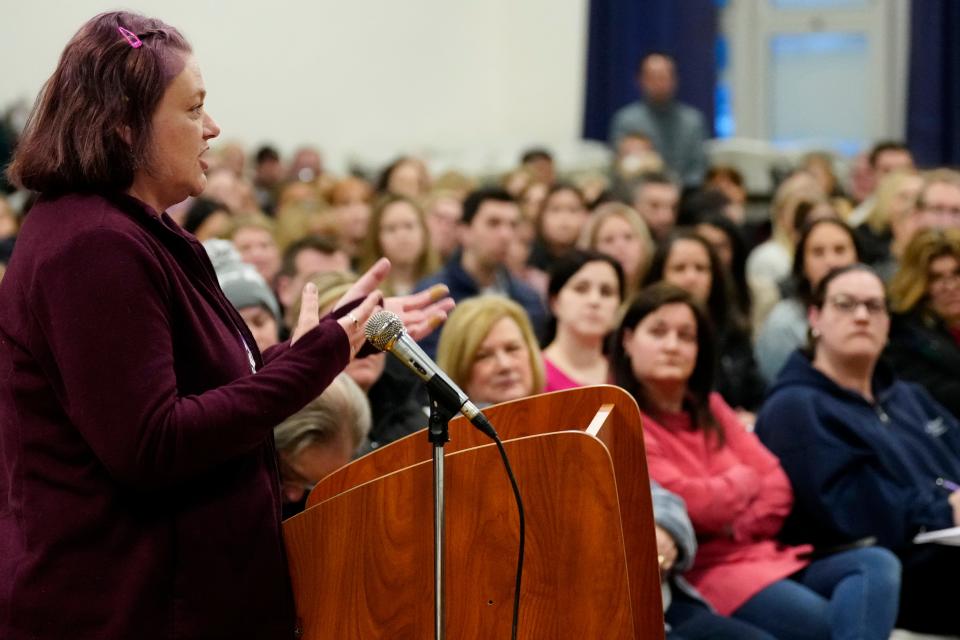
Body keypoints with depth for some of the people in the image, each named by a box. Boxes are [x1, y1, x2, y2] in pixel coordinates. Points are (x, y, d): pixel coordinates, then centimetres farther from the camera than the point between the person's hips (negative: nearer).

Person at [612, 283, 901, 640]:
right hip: (701, 573, -8)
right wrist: (744, 480, 5)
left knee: (878, 565, -16)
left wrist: (736, 529, -9)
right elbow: (689, 504, -16)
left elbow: (777, 483, 11)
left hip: (765, 555, 9)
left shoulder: (710, 408, 20)